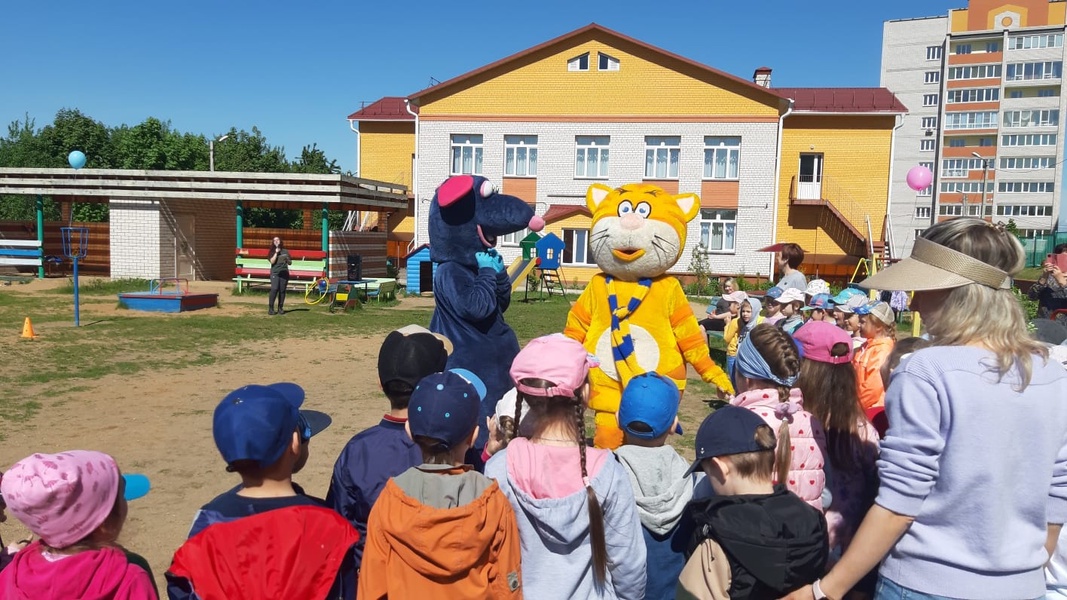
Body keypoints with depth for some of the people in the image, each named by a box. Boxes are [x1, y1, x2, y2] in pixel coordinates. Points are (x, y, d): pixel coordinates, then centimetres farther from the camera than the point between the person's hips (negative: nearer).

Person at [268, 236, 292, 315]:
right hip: (275, 273, -2)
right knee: (274, 289, -15)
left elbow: (290, 263, 15)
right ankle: (270, 308, -13)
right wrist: (276, 252, -10)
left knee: (282, 291, 0)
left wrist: (287, 260, -6)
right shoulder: (272, 252, 8)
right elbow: (272, 261, -8)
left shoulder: (285, 251, 12)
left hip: (284, 273, 2)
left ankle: (280, 308, 7)